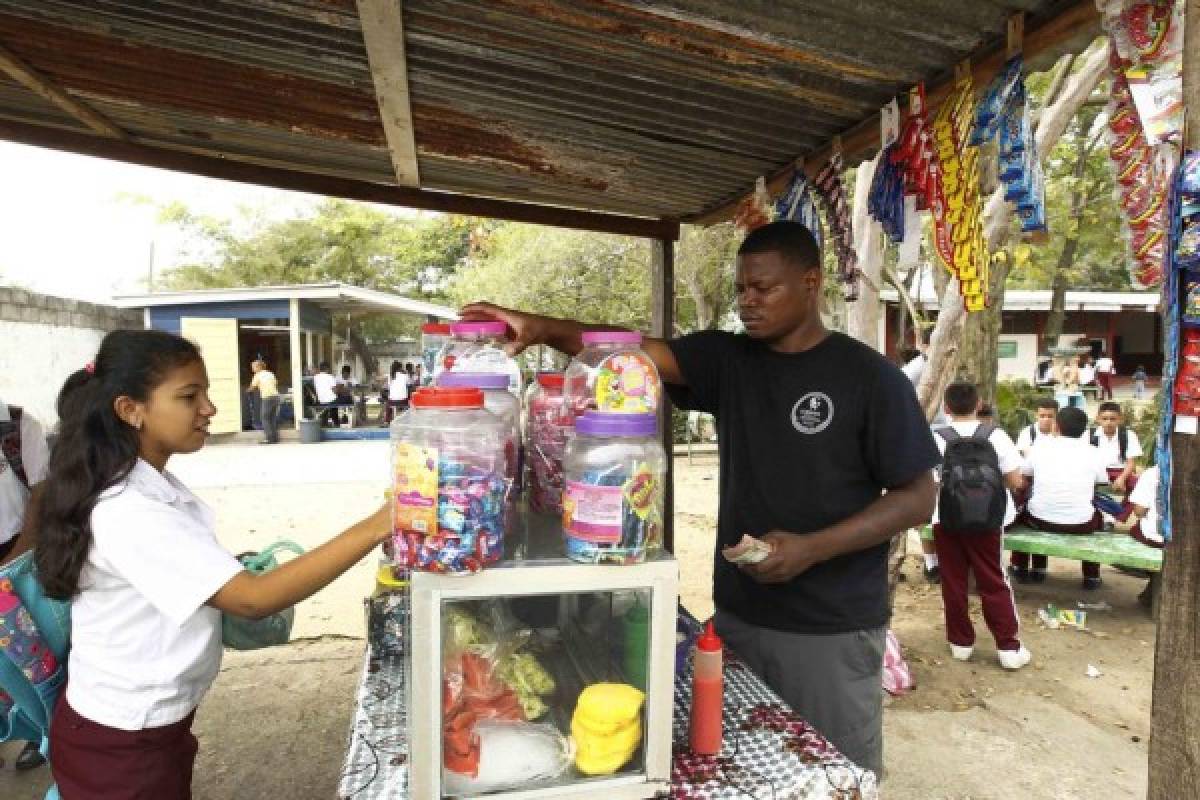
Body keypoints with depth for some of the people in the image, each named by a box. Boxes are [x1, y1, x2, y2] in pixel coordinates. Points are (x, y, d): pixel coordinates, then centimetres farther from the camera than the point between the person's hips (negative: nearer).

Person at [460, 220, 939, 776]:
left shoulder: (869, 378, -9)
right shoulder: (727, 360, 2)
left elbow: (917, 499, -8)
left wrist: (811, 548, -19)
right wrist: (543, 329, -26)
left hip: (830, 629, -3)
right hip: (737, 613, 4)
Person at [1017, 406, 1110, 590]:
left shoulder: (1039, 448, -1)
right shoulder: (1093, 452, -1)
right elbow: (1103, 483, 14)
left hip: (1041, 520, 0)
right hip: (1081, 524, 1)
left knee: (1025, 509, 33)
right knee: (1097, 516, 34)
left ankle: (1021, 569, 38)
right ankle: (1092, 577, 37)